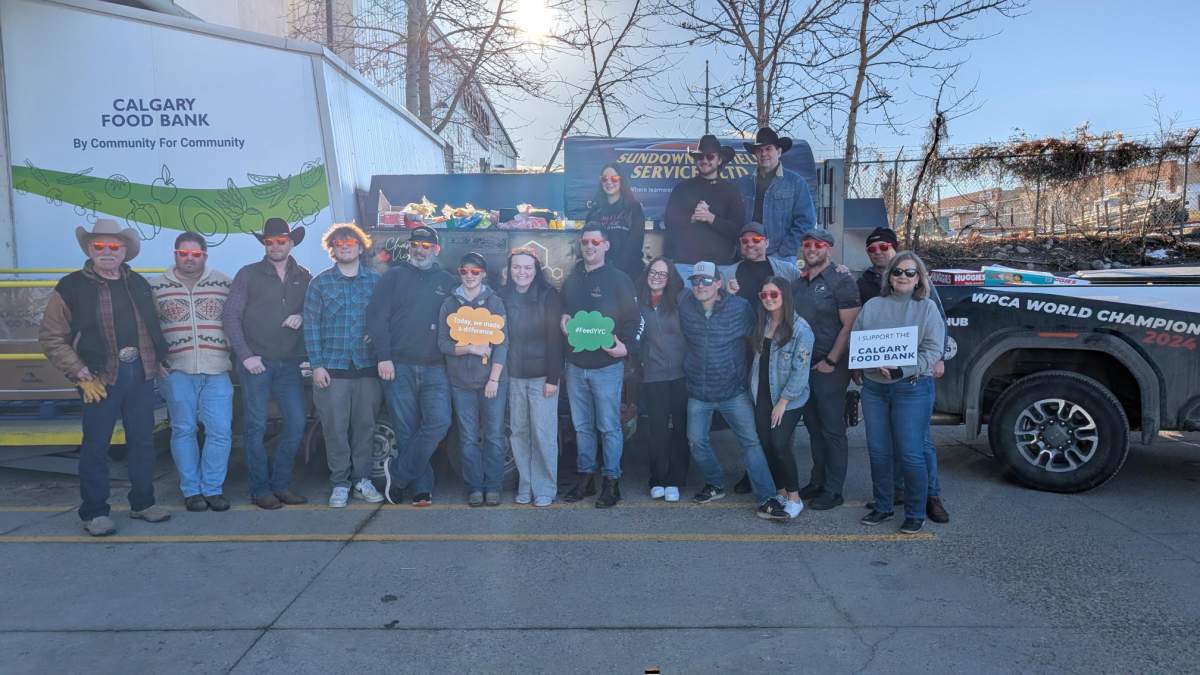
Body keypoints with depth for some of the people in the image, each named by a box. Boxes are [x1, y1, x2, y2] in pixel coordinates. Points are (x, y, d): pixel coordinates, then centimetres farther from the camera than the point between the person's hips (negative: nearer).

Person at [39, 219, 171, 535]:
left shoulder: (139, 283, 11)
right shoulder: (71, 286, -3)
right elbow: (51, 337, -4)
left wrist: (158, 361, 8)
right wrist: (82, 375, -11)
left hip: (140, 373, 4)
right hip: (100, 378, -4)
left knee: (143, 441, 11)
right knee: (96, 446, 3)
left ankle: (142, 502, 24)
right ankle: (94, 512, 15)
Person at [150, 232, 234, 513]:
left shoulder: (225, 284, 7)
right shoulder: (155, 287, 7)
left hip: (217, 371, 0)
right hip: (177, 371, 0)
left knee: (220, 431, -2)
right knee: (183, 430, 6)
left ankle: (212, 488, 12)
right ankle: (191, 490, 16)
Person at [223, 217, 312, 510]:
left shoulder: (303, 277, 10)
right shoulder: (248, 275, 2)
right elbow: (230, 316, -1)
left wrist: (301, 317, -9)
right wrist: (245, 355, -9)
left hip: (290, 363, 3)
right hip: (255, 362, -3)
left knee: (296, 422, 2)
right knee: (256, 426, 0)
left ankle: (281, 484, 16)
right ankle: (261, 489, 11)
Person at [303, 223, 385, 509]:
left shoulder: (375, 280, 7)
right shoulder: (320, 283, 5)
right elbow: (311, 326, 2)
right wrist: (316, 365, -4)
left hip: (367, 367, 1)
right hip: (332, 368, -1)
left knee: (365, 427, 6)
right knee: (335, 429, 1)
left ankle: (363, 480, 18)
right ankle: (340, 484, 12)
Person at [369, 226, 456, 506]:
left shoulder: (447, 281, 14)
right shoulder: (393, 276, 7)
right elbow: (376, 317, 0)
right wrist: (383, 357, -9)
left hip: (435, 368, 1)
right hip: (398, 367, -1)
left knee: (439, 422, -14)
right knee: (407, 430, 1)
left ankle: (396, 472, 1)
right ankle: (422, 488, 12)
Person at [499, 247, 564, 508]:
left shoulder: (549, 296, -4)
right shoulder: (502, 296, 5)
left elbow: (555, 339, -7)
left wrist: (553, 378, -11)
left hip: (542, 375, -3)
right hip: (513, 376, 3)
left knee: (543, 433, -2)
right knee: (518, 432, 7)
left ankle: (545, 489, 10)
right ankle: (525, 486, 19)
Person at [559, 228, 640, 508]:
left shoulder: (618, 279, -4)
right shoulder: (571, 280, 11)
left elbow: (633, 318, -5)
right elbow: (562, 311, 23)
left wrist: (626, 346, -21)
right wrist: (563, 319, 0)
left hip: (607, 366, -5)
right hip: (575, 365, 5)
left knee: (609, 426, 0)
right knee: (581, 426, 12)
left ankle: (612, 482, 10)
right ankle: (584, 478, 23)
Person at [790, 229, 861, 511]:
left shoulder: (841, 280, -8)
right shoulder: (797, 284, 13)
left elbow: (849, 326, -12)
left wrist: (830, 362, -15)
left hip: (830, 368, -6)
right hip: (803, 366, 7)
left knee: (832, 430, 0)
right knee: (814, 427, 13)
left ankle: (833, 490, 8)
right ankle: (817, 481, 23)